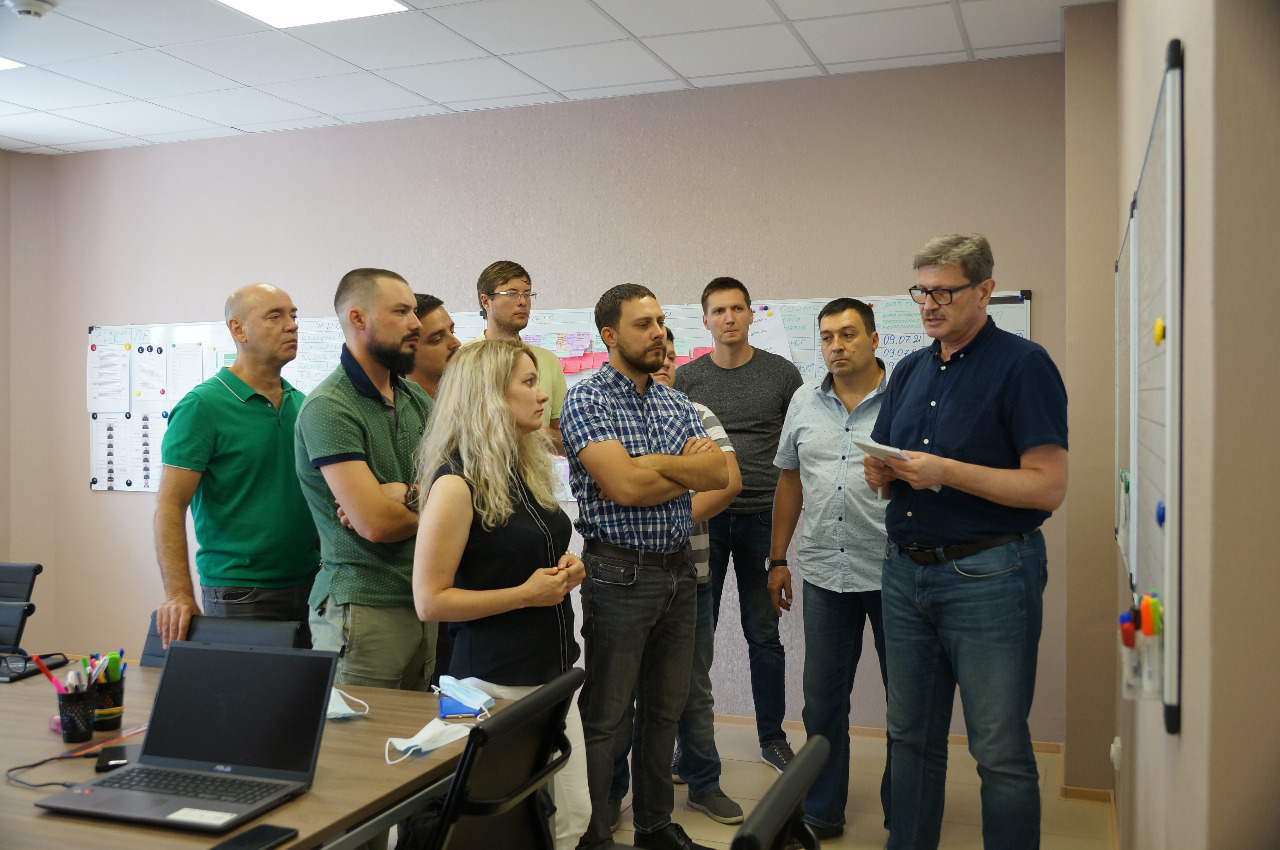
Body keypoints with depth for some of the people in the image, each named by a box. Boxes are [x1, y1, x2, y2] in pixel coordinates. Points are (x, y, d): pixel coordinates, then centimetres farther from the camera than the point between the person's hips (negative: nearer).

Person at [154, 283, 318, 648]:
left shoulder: (300, 404, 10)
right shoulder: (202, 405, -8)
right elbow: (170, 506, -12)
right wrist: (179, 595, -21)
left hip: (308, 586, 6)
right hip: (240, 593, -6)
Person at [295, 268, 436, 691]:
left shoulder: (416, 399, 12)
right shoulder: (328, 408, -13)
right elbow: (375, 524, -20)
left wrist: (405, 493, -15)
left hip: (423, 603, 7)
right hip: (364, 608, -7)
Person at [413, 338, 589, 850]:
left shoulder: (528, 469, 8)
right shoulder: (457, 484, -16)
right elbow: (430, 601, -17)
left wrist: (565, 570, 3)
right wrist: (526, 594, -18)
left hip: (554, 673, 7)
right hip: (497, 685, -7)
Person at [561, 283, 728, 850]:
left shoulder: (676, 403, 11)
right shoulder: (585, 401, -10)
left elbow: (720, 474, -2)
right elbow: (624, 487, -22)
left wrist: (652, 464, -14)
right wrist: (689, 470, -7)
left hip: (678, 570, 7)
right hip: (619, 574, -7)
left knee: (664, 710, 17)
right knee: (602, 717, 4)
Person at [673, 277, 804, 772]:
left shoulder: (782, 374, 3)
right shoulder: (686, 378, 5)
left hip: (761, 517, 0)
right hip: (702, 517, 1)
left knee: (764, 633, 9)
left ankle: (772, 737, 24)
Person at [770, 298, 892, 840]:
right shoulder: (804, 403, 10)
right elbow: (789, 481, 15)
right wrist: (778, 559, 14)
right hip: (824, 573, 4)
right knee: (823, 700, 12)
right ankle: (821, 813, 28)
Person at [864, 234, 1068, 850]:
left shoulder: (1024, 365, -7)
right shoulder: (910, 371, 14)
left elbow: (1049, 486, -15)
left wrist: (946, 471, -21)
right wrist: (880, 472, -4)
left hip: (988, 576, -6)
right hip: (905, 570, 7)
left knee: (1000, 751, 1)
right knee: (911, 737, 16)